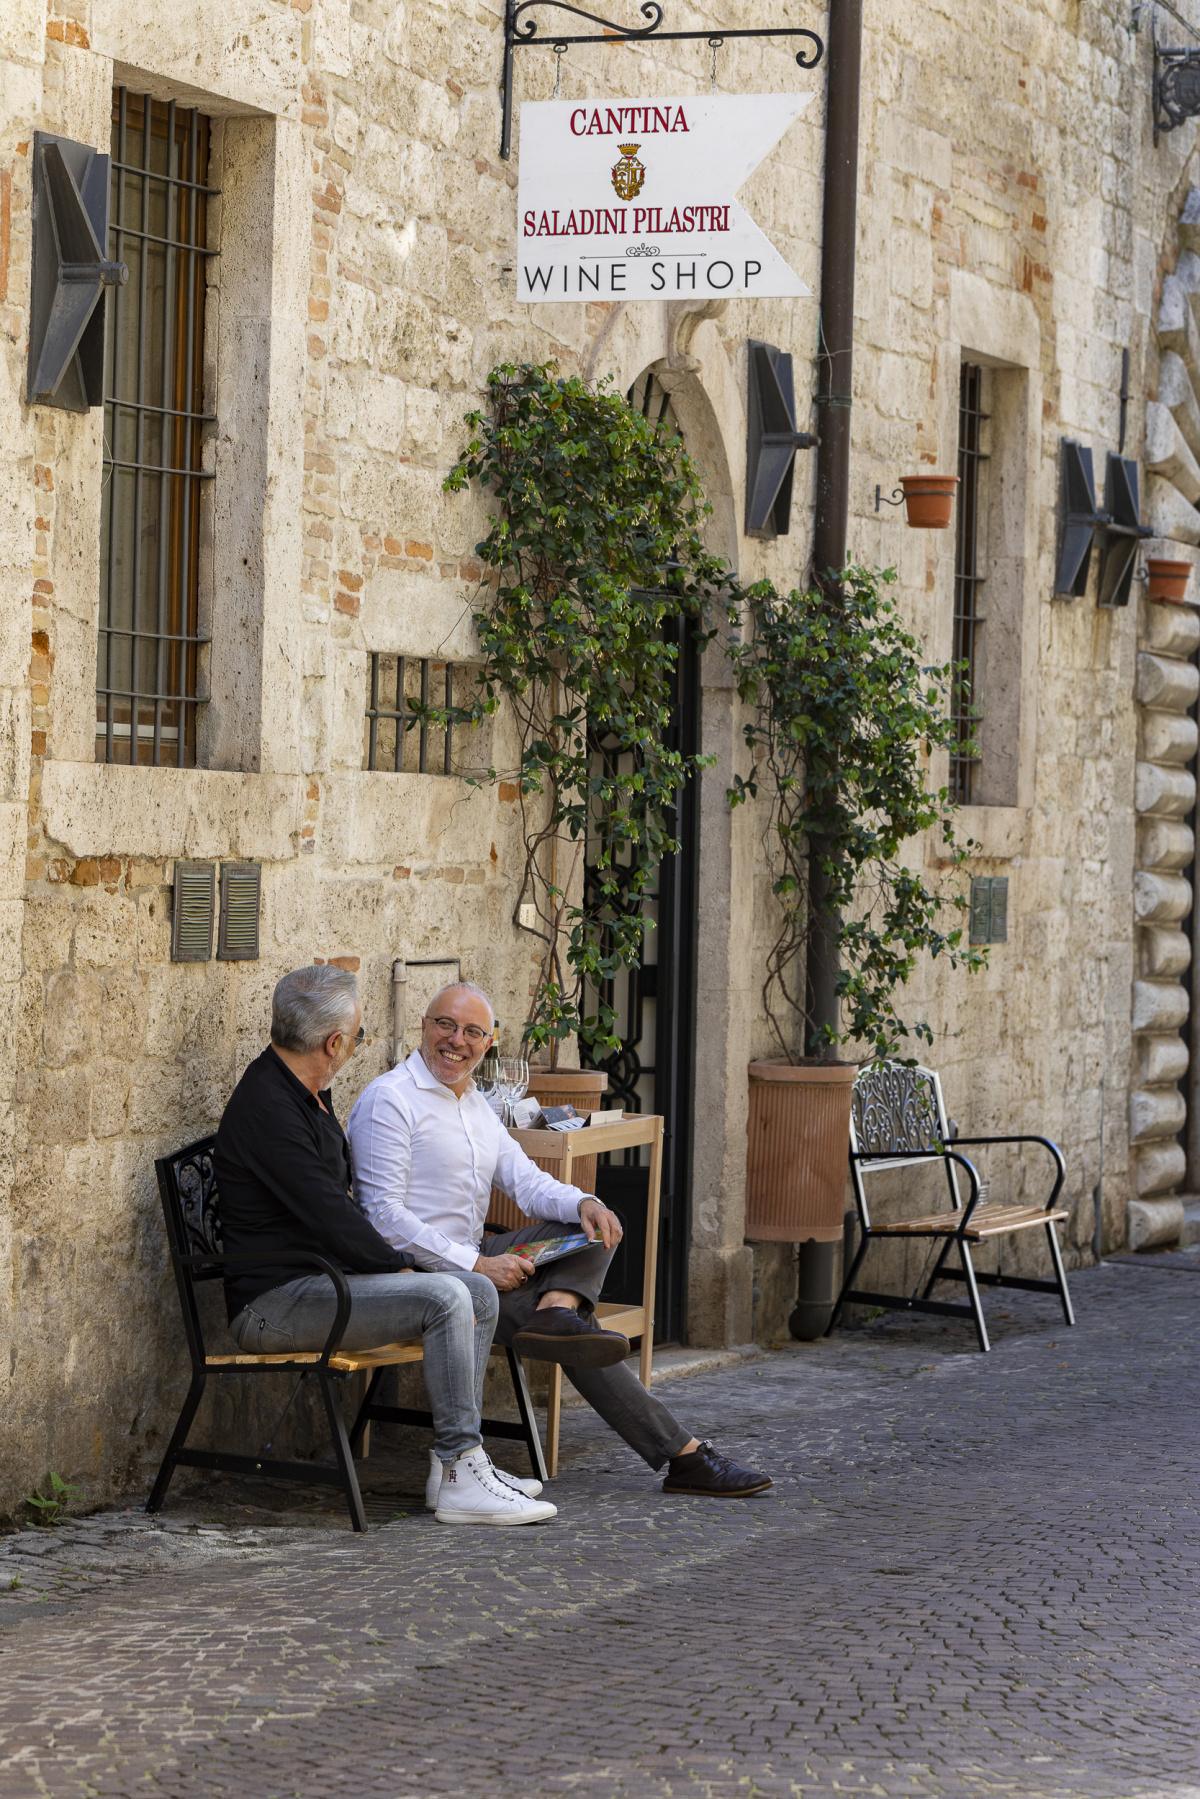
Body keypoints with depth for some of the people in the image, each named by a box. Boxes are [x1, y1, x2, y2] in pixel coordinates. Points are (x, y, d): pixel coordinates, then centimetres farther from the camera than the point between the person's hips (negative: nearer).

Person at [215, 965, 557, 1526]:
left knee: (479, 1293, 5)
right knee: (445, 1298, -24)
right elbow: (327, 1214, -22)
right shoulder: (267, 1107, -19)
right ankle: (460, 1479, -21)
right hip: (274, 1303, -11)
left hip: (323, 1278, 11)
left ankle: (458, 1459, 5)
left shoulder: (307, 1095, 15)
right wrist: (403, 1267, -10)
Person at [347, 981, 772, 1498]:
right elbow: (383, 1215, -19)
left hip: (471, 1258, 9)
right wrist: (476, 1265, -23)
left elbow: (528, 1183, 12)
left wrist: (584, 1203, -12)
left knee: (595, 1228, -3)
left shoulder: (475, 1103, 18)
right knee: (580, 1341, -18)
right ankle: (683, 1456, -16)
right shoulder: (389, 1100, -11)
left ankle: (558, 1310, -32)